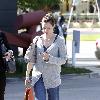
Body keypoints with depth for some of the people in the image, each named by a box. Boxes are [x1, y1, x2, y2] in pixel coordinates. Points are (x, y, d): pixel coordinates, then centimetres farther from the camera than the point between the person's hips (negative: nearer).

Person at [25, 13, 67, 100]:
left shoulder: (60, 40, -2)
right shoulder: (37, 40, 5)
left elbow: (63, 60, -7)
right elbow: (31, 60, 11)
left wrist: (49, 58, -21)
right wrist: (27, 75, 10)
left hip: (53, 78, -1)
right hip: (38, 77, 1)